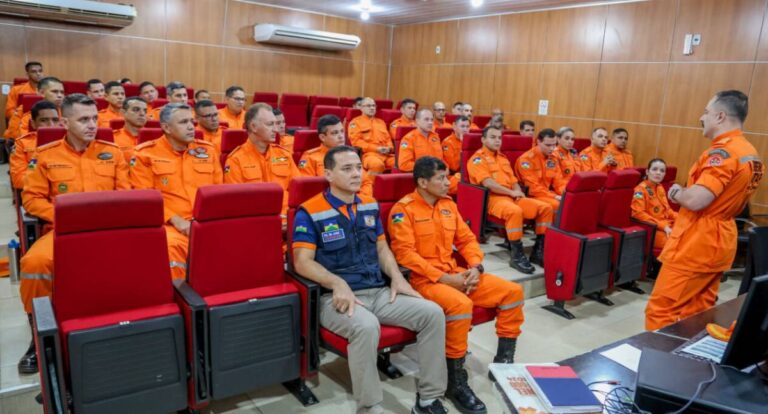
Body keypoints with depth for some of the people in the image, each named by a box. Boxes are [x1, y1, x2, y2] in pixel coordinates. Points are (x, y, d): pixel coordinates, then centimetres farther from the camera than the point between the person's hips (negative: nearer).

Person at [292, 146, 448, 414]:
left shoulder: (370, 206, 13)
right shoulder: (309, 212, -6)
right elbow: (302, 262, -12)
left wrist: (397, 277, -1)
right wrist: (338, 283, -27)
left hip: (379, 292, 6)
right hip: (336, 298, -6)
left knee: (432, 313, -12)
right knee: (366, 326, -38)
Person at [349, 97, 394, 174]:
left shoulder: (381, 122, 29)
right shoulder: (356, 122, 10)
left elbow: (388, 138, 25)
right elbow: (356, 141, -1)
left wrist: (389, 148, 0)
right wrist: (376, 148, -11)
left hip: (386, 154, 5)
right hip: (369, 153, -5)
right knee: (377, 164, -41)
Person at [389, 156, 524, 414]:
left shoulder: (448, 204, 13)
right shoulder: (404, 209, -10)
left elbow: (466, 239, 16)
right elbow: (405, 254, -17)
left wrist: (476, 267, -4)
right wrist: (443, 278, -20)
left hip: (456, 274, 8)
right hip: (423, 279, -8)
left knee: (512, 292, -2)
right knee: (461, 304, -37)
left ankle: (503, 361, 11)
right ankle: (455, 381, -18)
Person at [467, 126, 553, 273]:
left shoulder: (503, 158, 26)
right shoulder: (477, 159, -1)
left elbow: (513, 181, 21)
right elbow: (488, 183, -14)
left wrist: (519, 192, -2)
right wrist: (511, 192, -11)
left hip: (513, 197, 8)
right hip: (492, 198, -8)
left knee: (546, 208, -8)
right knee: (515, 211, -39)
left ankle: (539, 250, -4)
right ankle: (517, 255, -29)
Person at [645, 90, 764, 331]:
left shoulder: (723, 152, -18)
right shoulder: (751, 154, 12)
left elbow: (696, 200, -27)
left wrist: (676, 193, -7)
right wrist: (684, 193, 11)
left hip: (696, 245, -9)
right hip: (721, 243, 10)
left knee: (660, 312, -3)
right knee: (697, 314, 15)